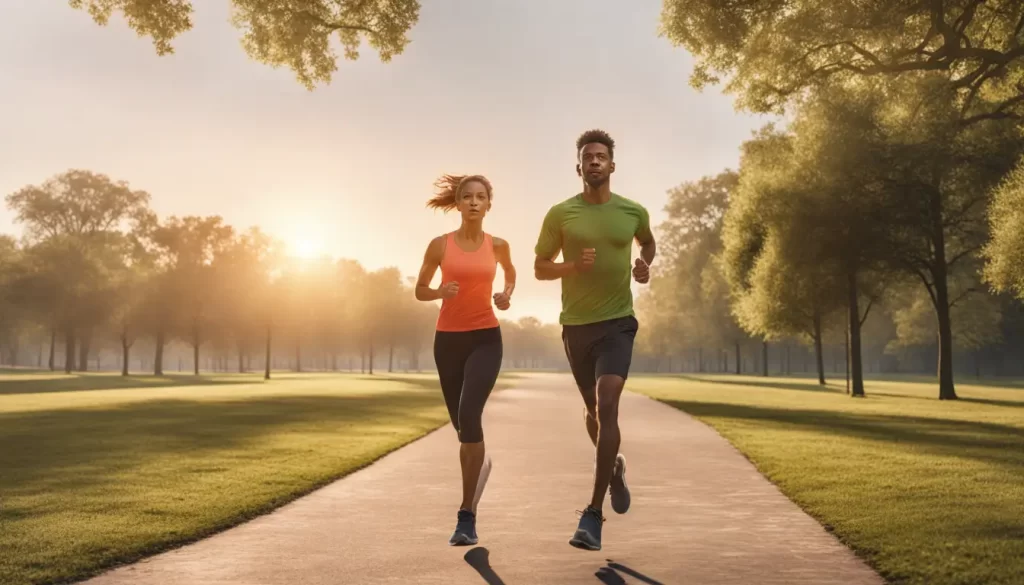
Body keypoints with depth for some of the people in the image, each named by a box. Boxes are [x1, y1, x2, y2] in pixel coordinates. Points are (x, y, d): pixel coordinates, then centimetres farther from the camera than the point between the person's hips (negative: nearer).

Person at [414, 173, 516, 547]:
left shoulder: (498, 245, 2)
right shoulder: (440, 245, -1)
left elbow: (510, 274, 23)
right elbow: (420, 290, 8)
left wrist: (506, 296, 2)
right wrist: (441, 292, -14)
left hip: (485, 339, -2)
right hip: (448, 340, 2)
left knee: (469, 415, -21)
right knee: (461, 422, 12)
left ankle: (467, 517, -14)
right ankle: (481, 463, 48)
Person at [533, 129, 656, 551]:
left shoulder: (633, 211, 2)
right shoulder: (560, 213, -2)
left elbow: (647, 242, 24)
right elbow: (540, 268, 3)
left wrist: (646, 265, 2)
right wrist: (573, 266, -16)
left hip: (618, 322, -1)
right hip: (576, 325, 2)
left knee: (607, 407, -18)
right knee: (593, 410, 16)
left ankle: (593, 513, -13)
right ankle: (615, 468, 47)